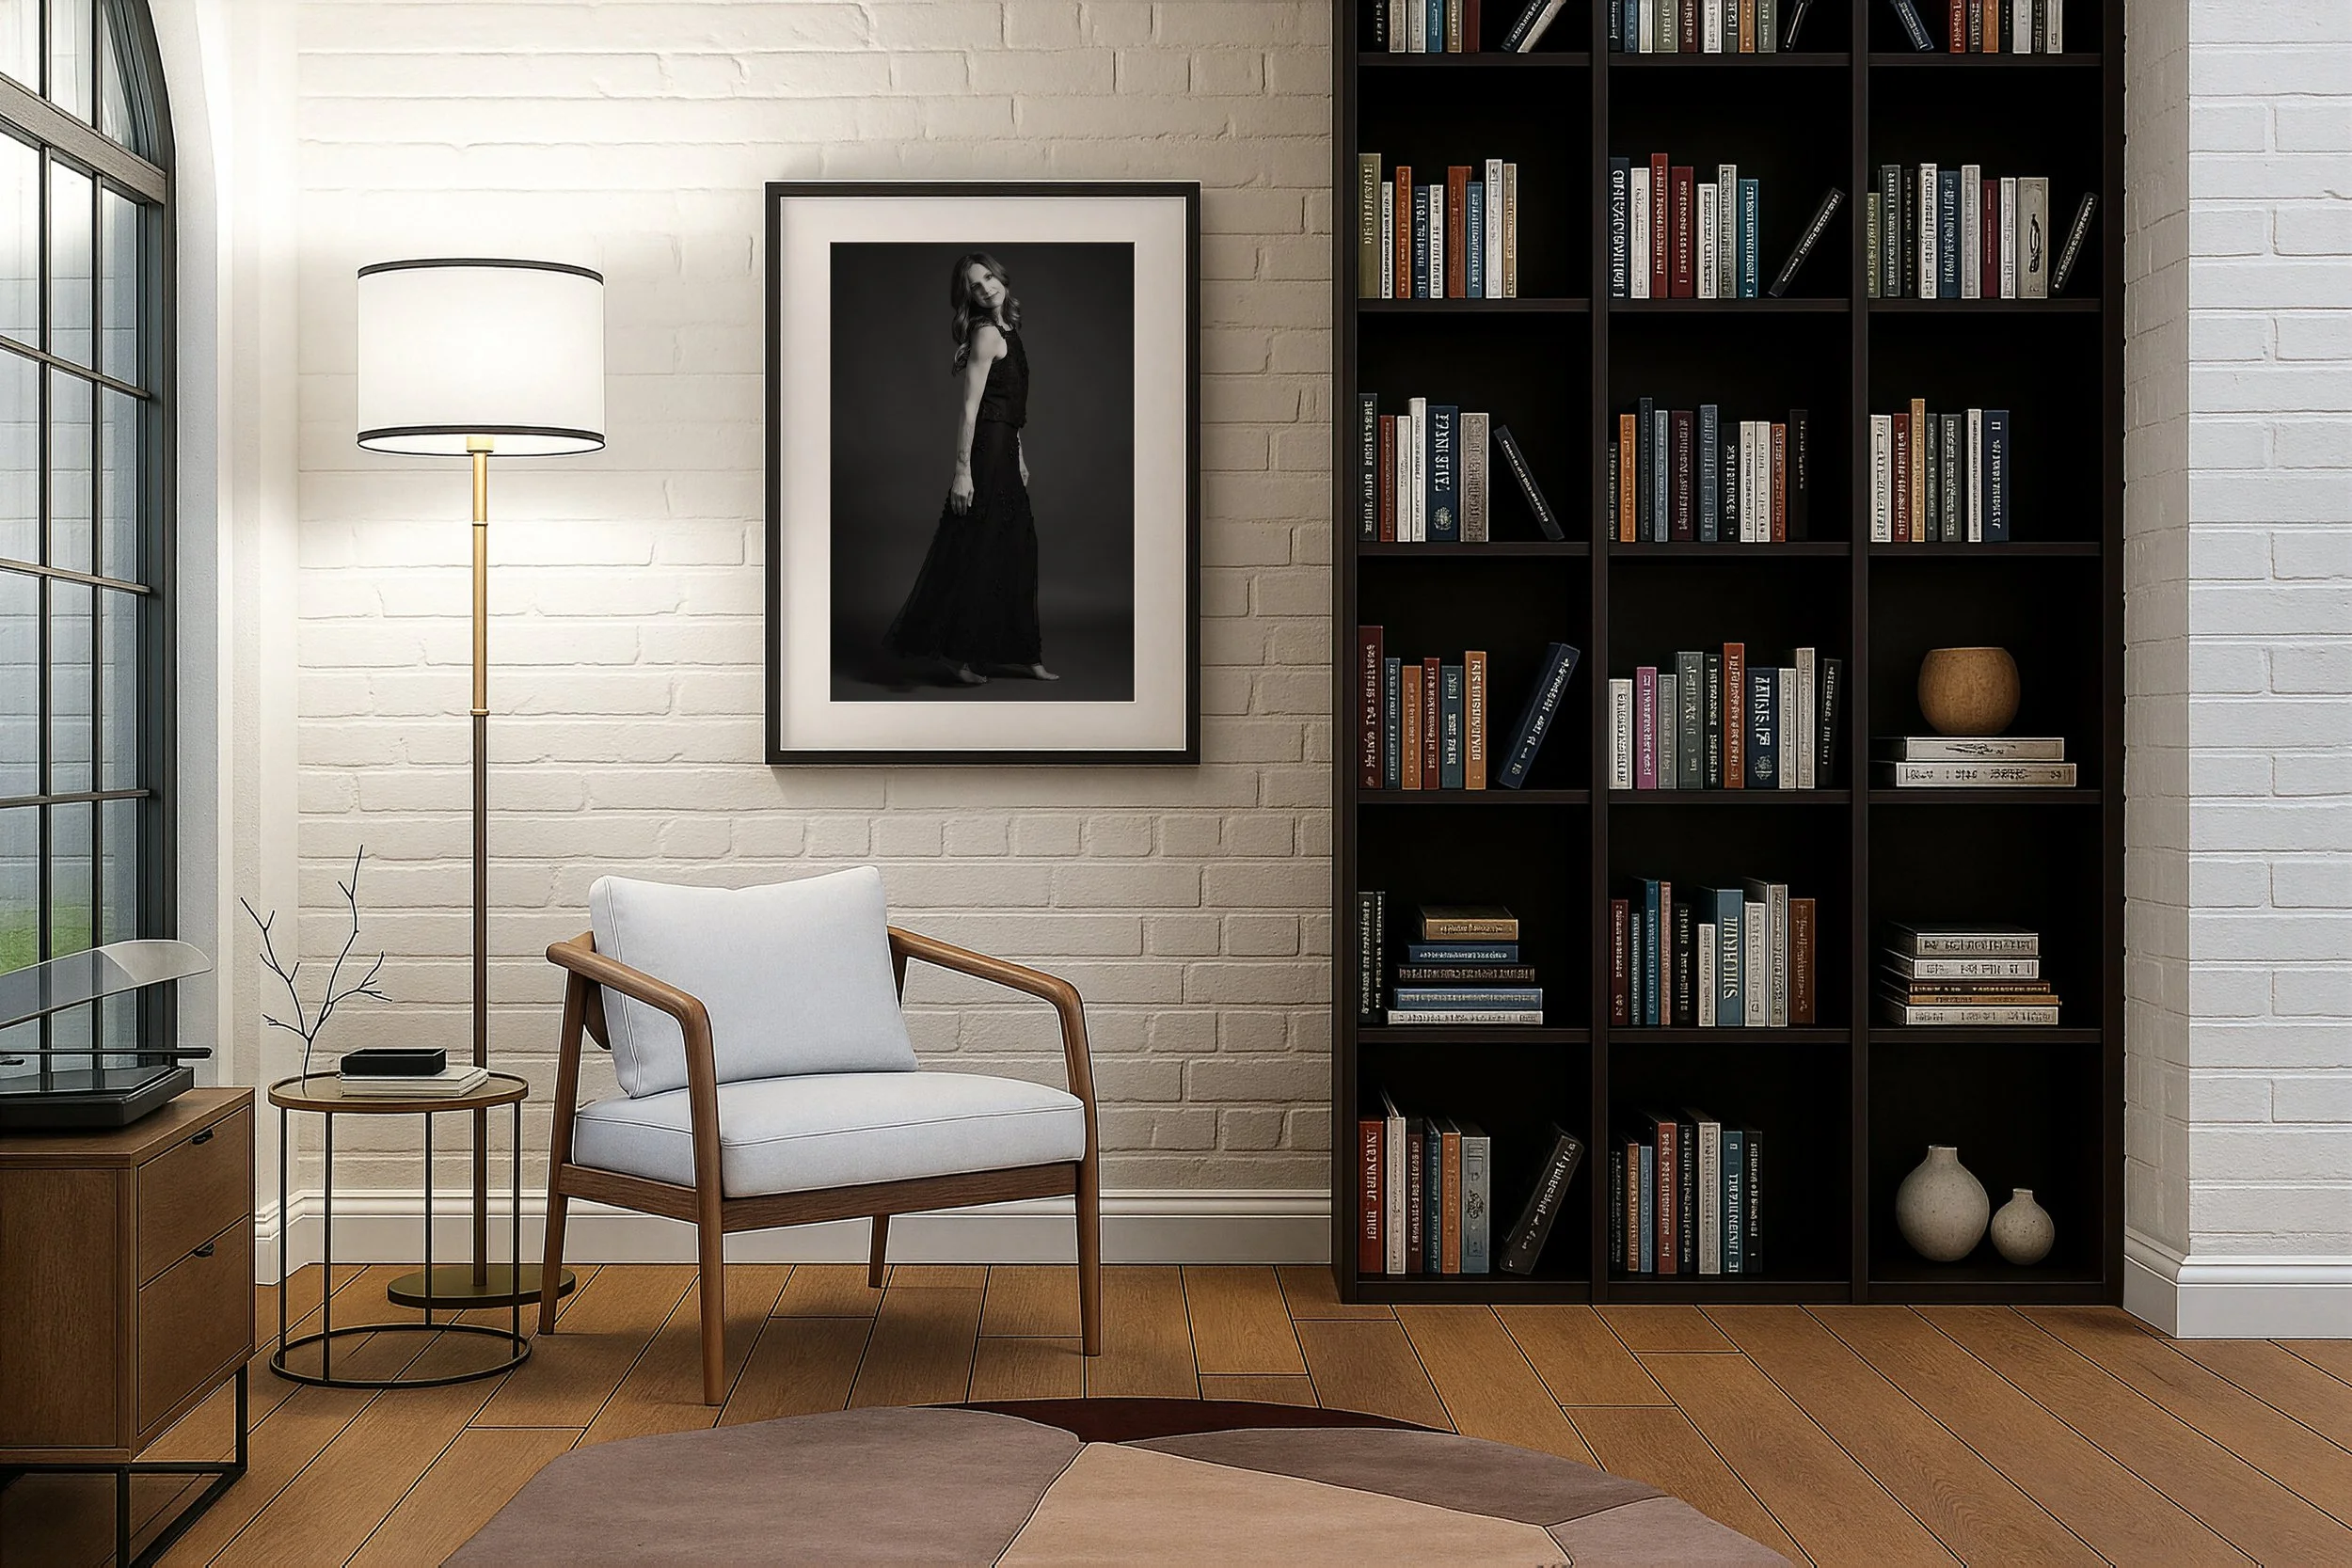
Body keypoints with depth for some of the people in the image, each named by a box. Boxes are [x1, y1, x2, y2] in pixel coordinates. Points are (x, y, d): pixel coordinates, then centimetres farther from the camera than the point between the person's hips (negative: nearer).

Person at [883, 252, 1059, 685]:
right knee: (975, 552, -5)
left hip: (1004, 453, 10)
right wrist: (962, 470, -23)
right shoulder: (986, 333, -13)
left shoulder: (1008, 330, 14)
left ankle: (1014, 654, 19)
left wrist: (1020, 456, 22)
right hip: (985, 451, -10)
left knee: (1014, 553, 12)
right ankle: (956, 653, 2)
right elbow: (970, 406, -19)